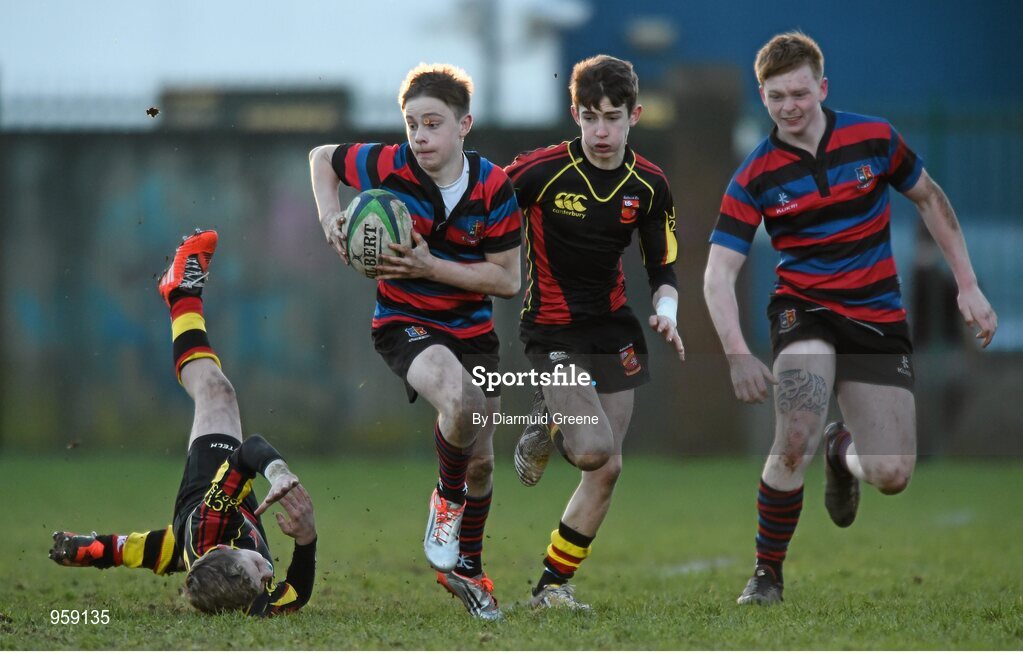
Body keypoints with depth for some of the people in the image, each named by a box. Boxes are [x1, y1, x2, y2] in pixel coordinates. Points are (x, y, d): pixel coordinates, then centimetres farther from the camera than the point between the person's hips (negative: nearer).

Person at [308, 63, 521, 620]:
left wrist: (432, 267, -23)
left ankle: (466, 569, 36)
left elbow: (507, 280, -12)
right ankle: (448, 497, -4)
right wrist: (330, 218, -12)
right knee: (460, 398, -34)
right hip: (404, 323, -3)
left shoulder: (494, 187, -15)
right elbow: (322, 156, 4)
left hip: (472, 327, 3)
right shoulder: (386, 167, -16)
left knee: (481, 460, 11)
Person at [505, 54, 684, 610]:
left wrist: (666, 310, -14)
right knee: (594, 450, -22)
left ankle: (552, 586, 16)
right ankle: (545, 426, 13)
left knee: (607, 469, 2)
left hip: (613, 325, 5)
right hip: (552, 329, -5)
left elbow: (662, 269, 6)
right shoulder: (541, 170, -16)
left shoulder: (649, 186, -2)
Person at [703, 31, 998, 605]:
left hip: (879, 319, 2)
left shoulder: (874, 139, -4)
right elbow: (719, 272, -11)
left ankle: (844, 452, 33)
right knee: (796, 440, -29)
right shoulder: (755, 178, -8)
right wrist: (738, 354, -26)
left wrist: (968, 286, 7)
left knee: (892, 475, -6)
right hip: (805, 314, -2)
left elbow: (931, 200, 12)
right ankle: (768, 571, -9)